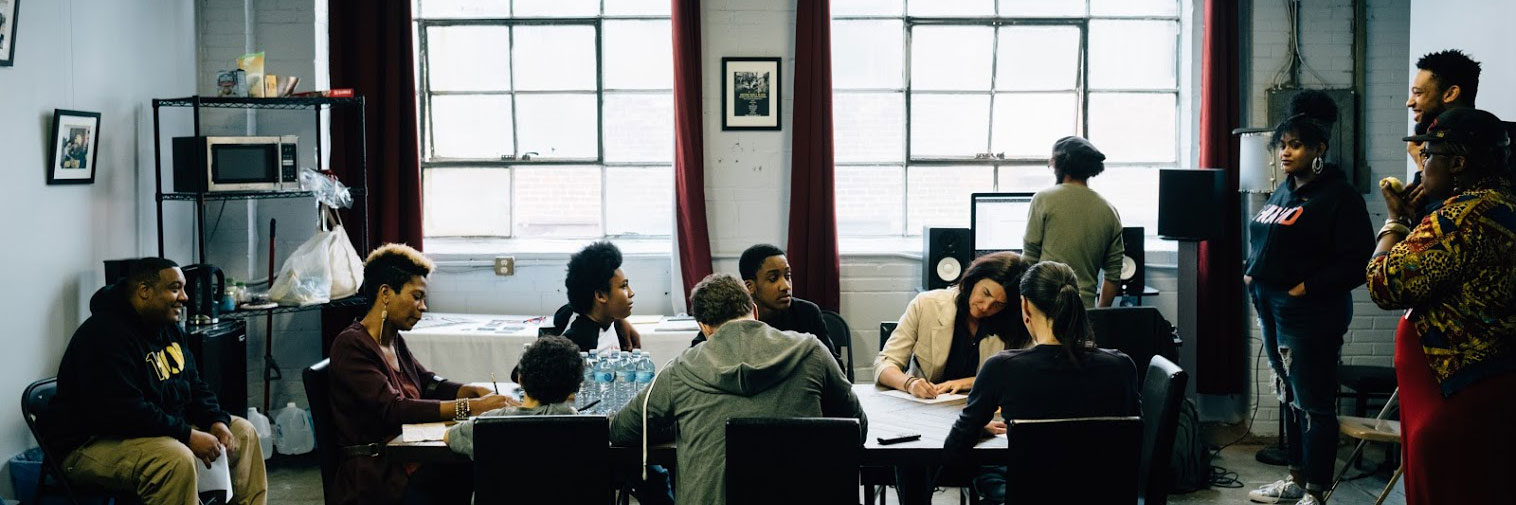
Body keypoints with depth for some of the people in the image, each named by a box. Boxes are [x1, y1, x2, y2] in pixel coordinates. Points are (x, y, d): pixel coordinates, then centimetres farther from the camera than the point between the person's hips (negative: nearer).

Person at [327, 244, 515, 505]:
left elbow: (430, 384, 19)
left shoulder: (395, 341, 15)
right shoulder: (351, 346, -11)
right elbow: (394, 410, -20)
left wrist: (479, 392, -1)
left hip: (408, 459, 8)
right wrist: (471, 406, -23)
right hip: (376, 478, -8)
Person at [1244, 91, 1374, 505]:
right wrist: (1252, 272, 9)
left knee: (1314, 403, -4)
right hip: (1273, 310, 8)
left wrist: (1309, 287, -19)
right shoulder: (1285, 190, 14)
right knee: (1290, 396, 16)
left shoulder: (1339, 195, -10)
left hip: (1311, 315, -8)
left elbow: (1357, 261, -16)